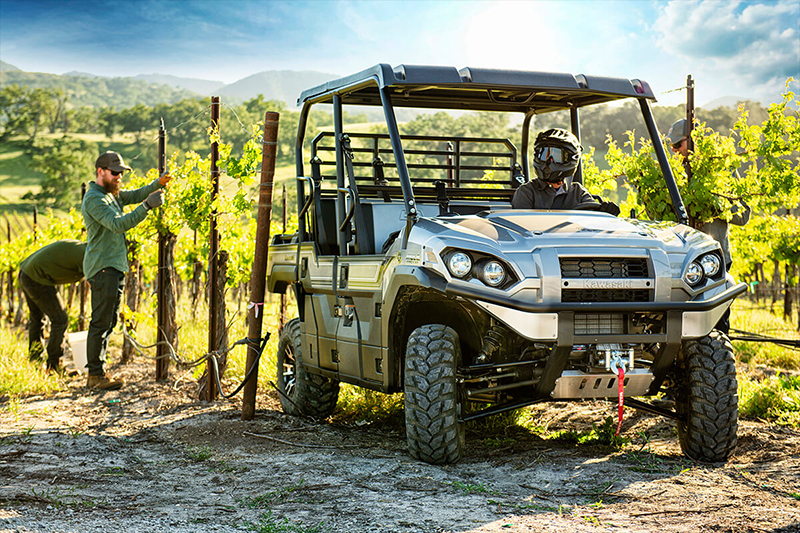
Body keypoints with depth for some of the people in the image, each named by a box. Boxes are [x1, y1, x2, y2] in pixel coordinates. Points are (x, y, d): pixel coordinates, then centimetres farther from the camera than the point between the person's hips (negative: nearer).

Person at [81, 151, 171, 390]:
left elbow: (135, 195, 10)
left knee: (109, 321, 13)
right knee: (101, 322, -7)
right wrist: (147, 206, -34)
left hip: (116, 266, 10)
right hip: (102, 267, -10)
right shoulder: (94, 199, -14)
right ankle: (95, 375, -3)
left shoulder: (112, 193, 17)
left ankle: (97, 371, 19)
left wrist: (158, 184, -8)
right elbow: (118, 224, -27)